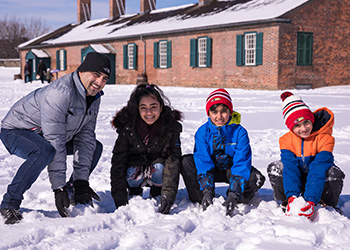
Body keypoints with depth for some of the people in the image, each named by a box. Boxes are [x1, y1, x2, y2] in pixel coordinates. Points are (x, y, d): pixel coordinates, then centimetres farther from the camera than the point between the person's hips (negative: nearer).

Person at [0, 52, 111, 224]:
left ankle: (73, 195, 13)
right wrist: (59, 187, -33)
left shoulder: (94, 96, -6)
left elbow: (85, 136, -6)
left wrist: (81, 181, -12)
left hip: (42, 134, 8)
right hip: (16, 131, -8)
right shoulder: (60, 92, -33)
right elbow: (54, 142, -34)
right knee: (45, 151, -39)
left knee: (95, 147, 5)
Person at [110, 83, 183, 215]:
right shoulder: (127, 128, -22)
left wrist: (168, 197, -39)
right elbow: (118, 164, -24)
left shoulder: (172, 127, -22)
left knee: (159, 169, -32)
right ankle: (134, 193, 3)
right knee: (133, 174, -31)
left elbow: (173, 162, -28)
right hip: (136, 163, 1)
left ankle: (157, 194, -2)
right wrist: (120, 201, -32)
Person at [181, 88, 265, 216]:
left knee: (257, 179, -30)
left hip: (231, 170, -1)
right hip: (211, 169, 1)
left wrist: (233, 195, -39)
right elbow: (202, 161, -22)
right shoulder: (202, 132, -15)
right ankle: (201, 201, -21)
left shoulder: (240, 132, -19)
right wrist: (207, 191, -37)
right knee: (186, 162, -25)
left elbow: (241, 163, -27)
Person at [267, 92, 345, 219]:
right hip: (297, 179, 2)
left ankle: (328, 206, -9)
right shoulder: (286, 140, -14)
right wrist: (292, 196, -42)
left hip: (321, 180, -2)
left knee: (335, 173, -34)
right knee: (274, 168, -23)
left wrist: (310, 200, -44)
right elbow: (290, 168, -26)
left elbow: (318, 170, -33)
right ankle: (288, 202, -9)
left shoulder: (325, 138, -23)